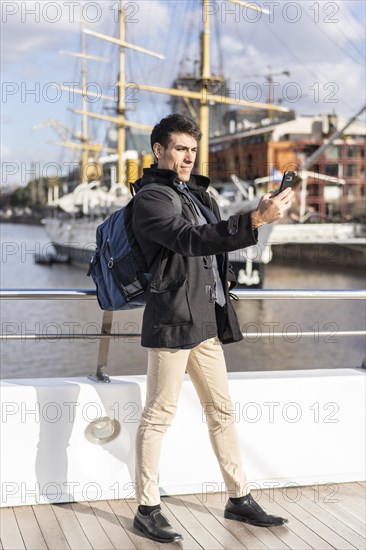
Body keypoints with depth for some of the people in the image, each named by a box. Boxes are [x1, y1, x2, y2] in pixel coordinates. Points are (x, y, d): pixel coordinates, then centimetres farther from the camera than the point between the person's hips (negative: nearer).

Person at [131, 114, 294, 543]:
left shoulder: (197, 192, 17)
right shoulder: (151, 198, -9)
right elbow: (190, 238, -26)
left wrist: (225, 277, 13)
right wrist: (256, 219, -32)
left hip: (207, 319, 9)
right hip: (171, 317, -9)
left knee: (221, 409, 13)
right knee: (159, 414, -2)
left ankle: (239, 499, 24)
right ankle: (147, 509, 9)